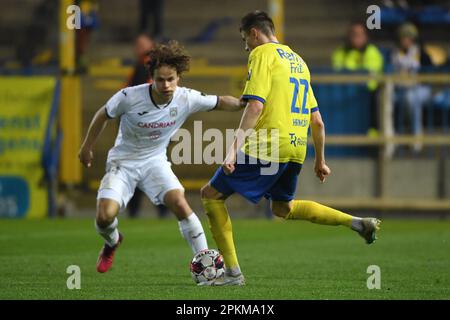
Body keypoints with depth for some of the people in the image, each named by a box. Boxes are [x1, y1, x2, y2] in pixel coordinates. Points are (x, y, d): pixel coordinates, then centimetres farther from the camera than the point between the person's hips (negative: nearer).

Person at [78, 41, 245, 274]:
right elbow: (103, 115, -4)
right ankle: (112, 243, 20)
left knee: (179, 203, -25)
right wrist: (87, 147, 8)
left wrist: (244, 103, -18)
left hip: (155, 162, 1)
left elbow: (220, 102, 1)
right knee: (105, 216, -18)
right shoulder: (129, 97, -24)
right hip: (123, 161, -1)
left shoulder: (186, 99, -16)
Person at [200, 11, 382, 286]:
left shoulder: (262, 53, -4)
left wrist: (235, 148, -21)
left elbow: (255, 106, -17)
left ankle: (233, 273, -4)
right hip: (296, 150, 8)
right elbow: (317, 121, 21)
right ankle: (358, 223, 18)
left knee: (212, 194, 2)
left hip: (266, 147, -8)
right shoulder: (298, 60, 21)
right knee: (283, 208, 29)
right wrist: (320, 161, 29)